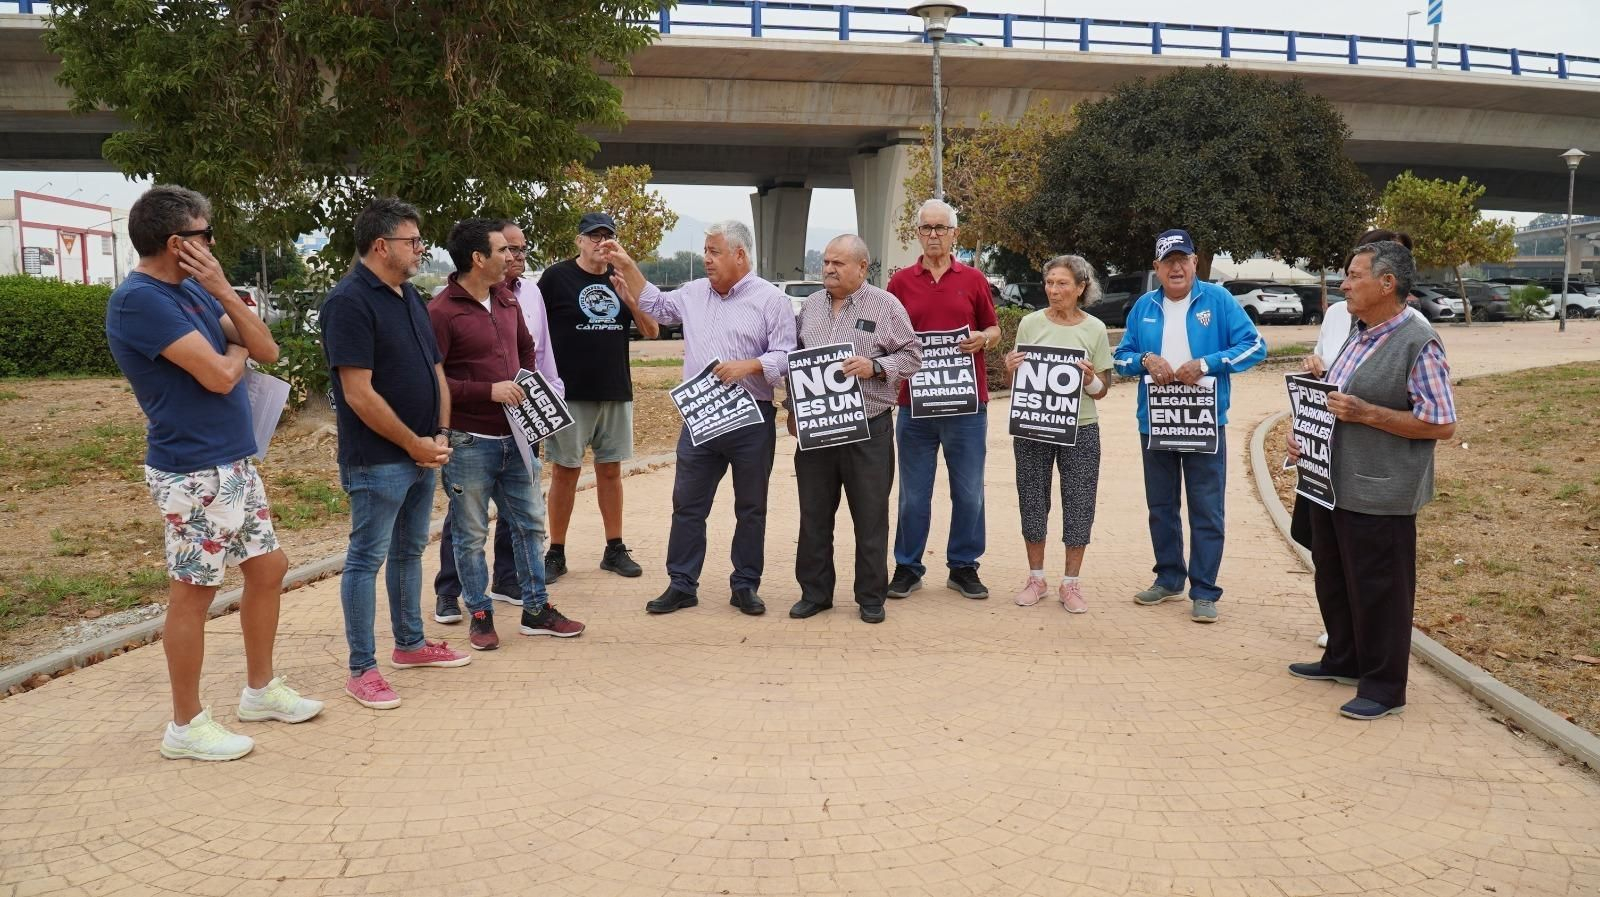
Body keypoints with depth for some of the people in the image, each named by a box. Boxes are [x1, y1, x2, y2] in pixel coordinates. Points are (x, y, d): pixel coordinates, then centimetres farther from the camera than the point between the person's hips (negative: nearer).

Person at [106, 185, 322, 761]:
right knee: (193, 593, 1)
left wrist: (222, 290, -7)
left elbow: (267, 351, 5)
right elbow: (220, 375, -23)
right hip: (194, 471, -9)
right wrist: (236, 351, 0)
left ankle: (260, 690, 31)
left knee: (268, 567, 16)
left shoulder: (192, 289, 11)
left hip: (235, 462, 9)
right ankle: (186, 725, 15)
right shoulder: (139, 299, -17)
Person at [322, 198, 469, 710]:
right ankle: (362, 669, 10)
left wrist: (442, 434, 1)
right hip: (377, 461, -9)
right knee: (366, 558, 1)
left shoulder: (409, 297, 11)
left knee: (409, 551, 18)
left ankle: (410, 644, 33)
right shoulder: (349, 302, -16)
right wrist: (413, 443, -15)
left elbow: (436, 372, 14)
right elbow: (359, 394, -21)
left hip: (423, 455, 9)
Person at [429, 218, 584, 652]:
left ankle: (537, 609, 24)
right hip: (470, 442, -7)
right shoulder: (441, 312, -14)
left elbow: (526, 348, 26)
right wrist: (489, 391, -21)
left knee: (527, 524, 13)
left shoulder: (508, 302, 9)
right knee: (472, 534, 6)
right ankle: (480, 615, 20)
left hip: (514, 437, 7)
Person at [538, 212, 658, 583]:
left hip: (617, 392, 4)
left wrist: (628, 297, -10)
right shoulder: (557, 277, -3)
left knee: (611, 470, 10)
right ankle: (556, 553, 10)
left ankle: (615, 549, 19)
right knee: (565, 471, 2)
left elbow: (651, 331, 6)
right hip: (570, 394, -4)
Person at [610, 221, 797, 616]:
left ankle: (746, 586, 19)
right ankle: (682, 584, 16)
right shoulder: (694, 293, 10)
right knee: (687, 504, 7)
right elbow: (655, 304, 24)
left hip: (751, 420, -4)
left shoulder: (771, 299, -5)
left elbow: (785, 356, -9)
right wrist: (627, 265, 18)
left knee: (751, 508, 8)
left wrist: (748, 366, -23)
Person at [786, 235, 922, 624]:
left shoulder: (886, 306, -1)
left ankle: (871, 596, 16)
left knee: (871, 518, 4)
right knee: (814, 515, 10)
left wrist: (875, 367, -18)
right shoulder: (810, 306, 12)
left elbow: (912, 355, -3)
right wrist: (793, 410, 13)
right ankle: (814, 592, 21)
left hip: (868, 430, -4)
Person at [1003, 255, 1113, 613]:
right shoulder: (1030, 323, 1)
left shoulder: (1095, 329, 0)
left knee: (1079, 504, 2)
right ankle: (1036, 578, 22)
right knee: (1033, 501, 7)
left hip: (1080, 429, -1)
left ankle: (1071, 583, 15)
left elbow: (1101, 391, 3)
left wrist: (1091, 379, -18)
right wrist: (1011, 369, -14)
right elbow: (1016, 381, 8)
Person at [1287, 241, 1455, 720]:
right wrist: (1305, 436, 6)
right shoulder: (1359, 335, 11)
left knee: (1378, 590, 2)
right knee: (1333, 580, 19)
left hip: (1378, 496, -9)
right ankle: (1343, 659, 37)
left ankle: (1383, 687, 15)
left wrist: (1365, 413, -22)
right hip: (1331, 484, 9)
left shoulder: (1419, 344, -15)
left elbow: (1442, 425, -18)